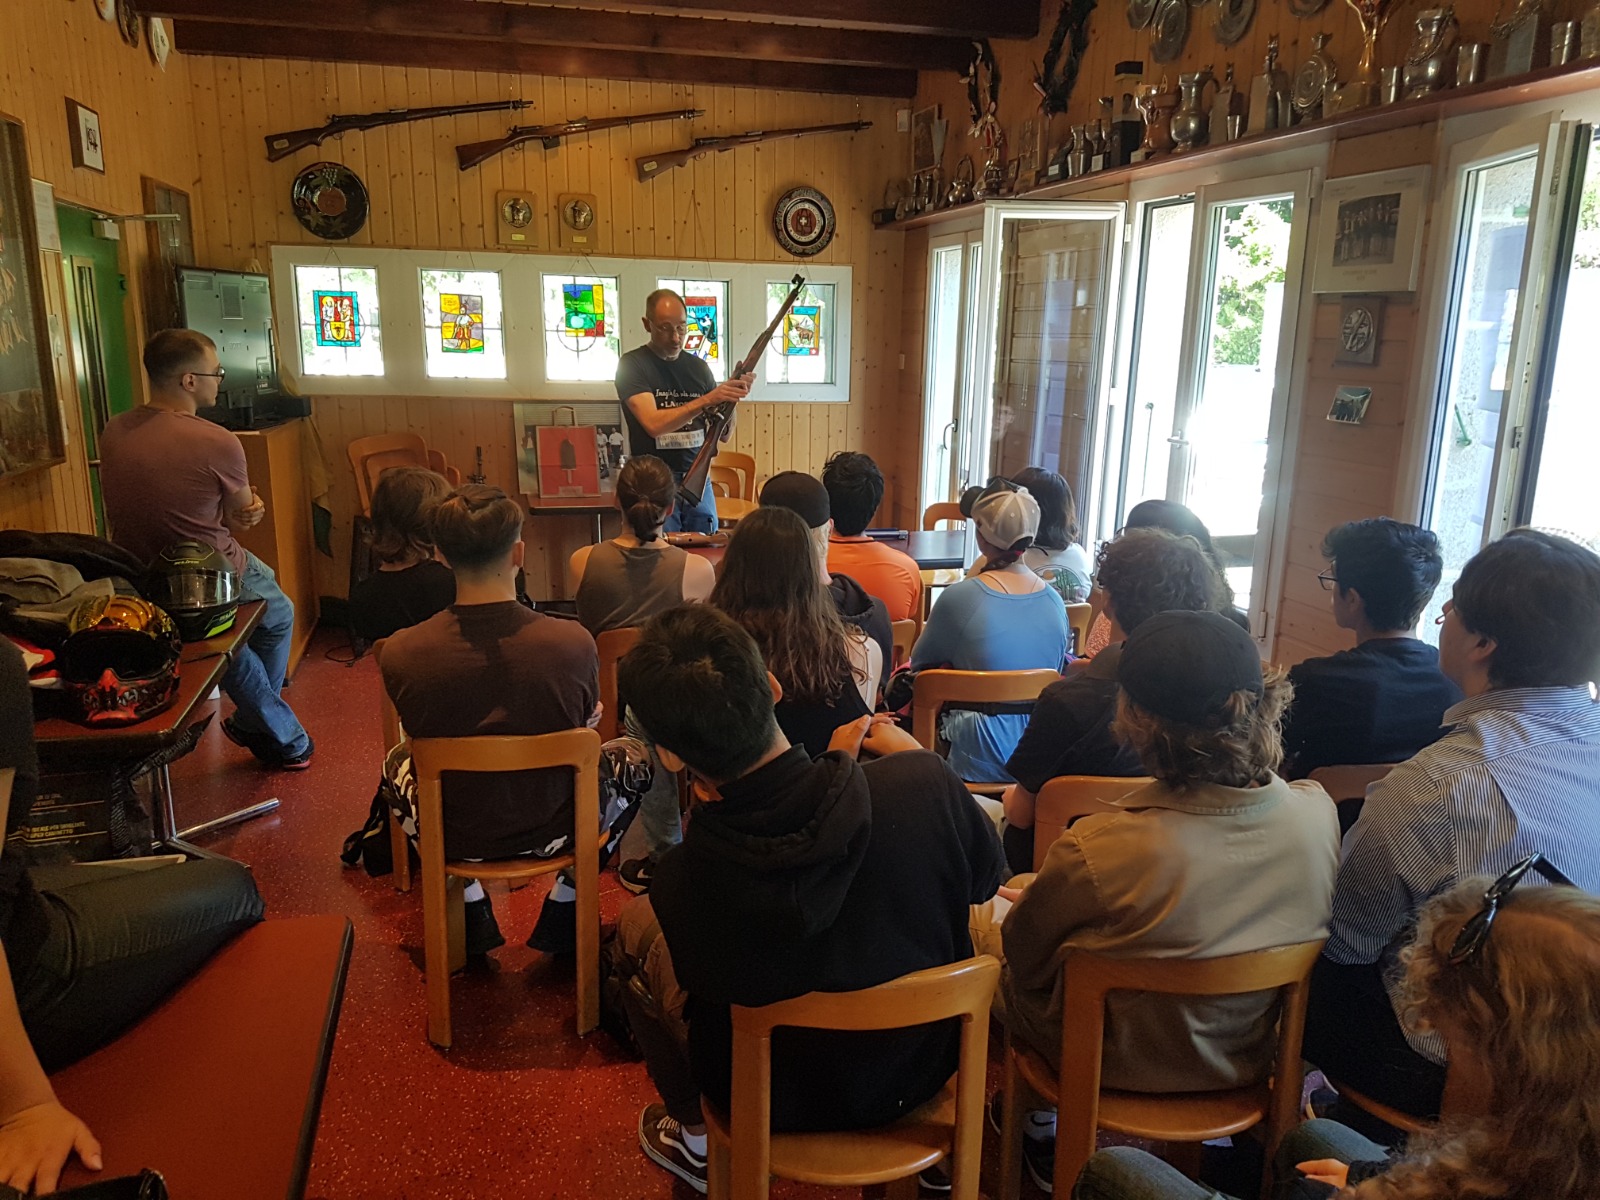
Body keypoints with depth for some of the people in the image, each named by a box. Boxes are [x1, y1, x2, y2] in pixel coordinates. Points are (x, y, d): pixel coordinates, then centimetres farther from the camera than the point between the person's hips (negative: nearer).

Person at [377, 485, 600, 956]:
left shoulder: (399, 654, -23)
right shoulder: (573, 643, -26)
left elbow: (419, 737, -2)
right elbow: (585, 729, -5)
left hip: (449, 836, 1)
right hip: (548, 831, -1)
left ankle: (471, 913, 40)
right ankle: (563, 911, 33)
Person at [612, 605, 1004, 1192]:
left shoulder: (682, 881, -31)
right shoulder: (925, 782, -30)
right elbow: (987, 877, -7)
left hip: (779, 1100, -1)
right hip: (920, 1069, 2)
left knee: (637, 921, 15)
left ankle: (700, 1136, 31)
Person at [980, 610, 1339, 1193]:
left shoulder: (1097, 851, -38)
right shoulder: (1317, 814, -21)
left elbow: (1023, 953, -17)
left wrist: (1002, 907, 6)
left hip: (1119, 1063, -5)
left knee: (984, 911, 20)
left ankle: (1042, 1134, 38)